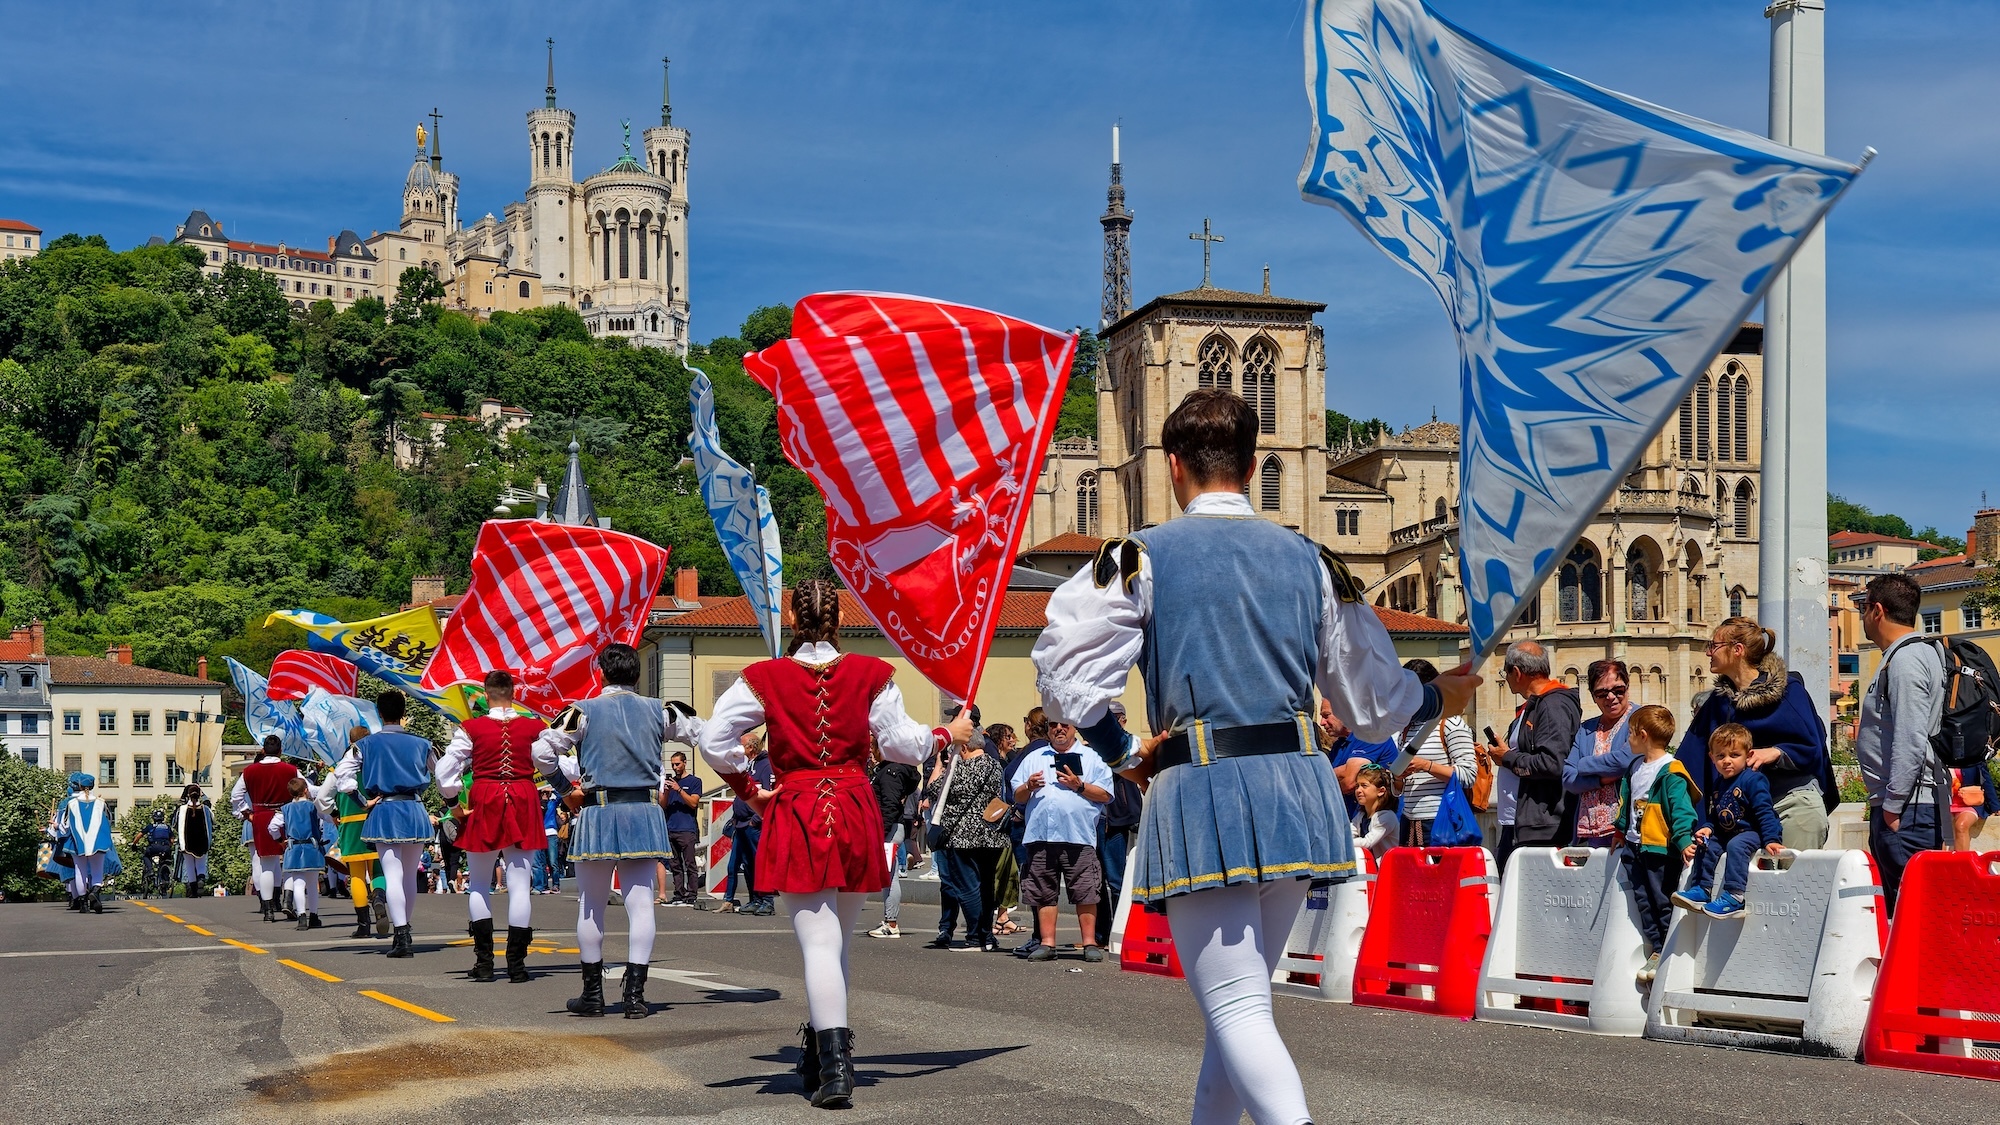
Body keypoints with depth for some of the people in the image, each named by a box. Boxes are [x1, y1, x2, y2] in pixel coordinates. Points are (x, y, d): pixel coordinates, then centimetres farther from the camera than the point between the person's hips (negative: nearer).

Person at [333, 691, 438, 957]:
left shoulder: (366, 745, 1)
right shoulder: (421, 744, 6)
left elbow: (341, 775, -4)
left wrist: (365, 801, -1)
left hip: (384, 813, -2)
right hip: (415, 812, 2)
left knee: (393, 875, -6)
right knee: (410, 875, 14)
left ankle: (401, 937, -17)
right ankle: (404, 933, 24)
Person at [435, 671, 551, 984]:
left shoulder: (470, 729, -4)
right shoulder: (535, 727, -1)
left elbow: (445, 771, -1)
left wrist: (451, 794, 16)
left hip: (483, 804, -1)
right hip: (523, 804, 1)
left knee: (479, 885, 13)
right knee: (520, 884, 2)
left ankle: (484, 962, 11)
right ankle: (516, 963, 0)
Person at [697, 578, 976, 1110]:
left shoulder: (764, 678, -4)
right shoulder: (872, 674, 0)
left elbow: (713, 740, -5)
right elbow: (902, 743, 4)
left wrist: (748, 789, 8)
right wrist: (949, 734, 22)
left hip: (795, 817, -2)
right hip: (855, 815, 2)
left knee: (818, 943, -5)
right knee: (836, 939, 18)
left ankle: (833, 1067, -16)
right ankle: (822, 1052, 27)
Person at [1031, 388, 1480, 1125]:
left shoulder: (1141, 558, -1)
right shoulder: (1308, 560, 10)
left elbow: (1064, 665, -8)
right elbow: (1372, 696, 14)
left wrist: (1123, 755, 5)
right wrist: (1438, 698, 35)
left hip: (1199, 790, -5)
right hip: (1298, 792, 5)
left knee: (1237, 1007, -7)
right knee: (1242, 992, 20)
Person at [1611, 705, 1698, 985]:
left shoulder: (1671, 773, -14)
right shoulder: (1634, 768, 12)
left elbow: (1681, 810, -20)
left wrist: (1684, 840, -30)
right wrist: (1620, 830, 28)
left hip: (1661, 848, -8)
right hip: (1635, 846, 8)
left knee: (1663, 902, -1)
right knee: (1644, 901, 10)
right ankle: (1656, 950, 17)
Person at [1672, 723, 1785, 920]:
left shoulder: (1753, 780, -13)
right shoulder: (1718, 784, 12)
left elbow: (1764, 812, -19)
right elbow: (1715, 816, 19)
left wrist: (1771, 840, -28)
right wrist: (1707, 828, -2)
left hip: (1752, 832, -9)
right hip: (1726, 833, 9)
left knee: (1736, 845, -32)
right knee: (1705, 846, -3)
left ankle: (1733, 898, -37)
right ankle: (1701, 890, 2)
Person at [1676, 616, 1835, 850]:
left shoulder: (1789, 688, -3)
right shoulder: (1719, 700, 11)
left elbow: (1812, 748, -5)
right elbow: (1692, 757, 10)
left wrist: (1775, 753, -21)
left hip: (1796, 803, -5)